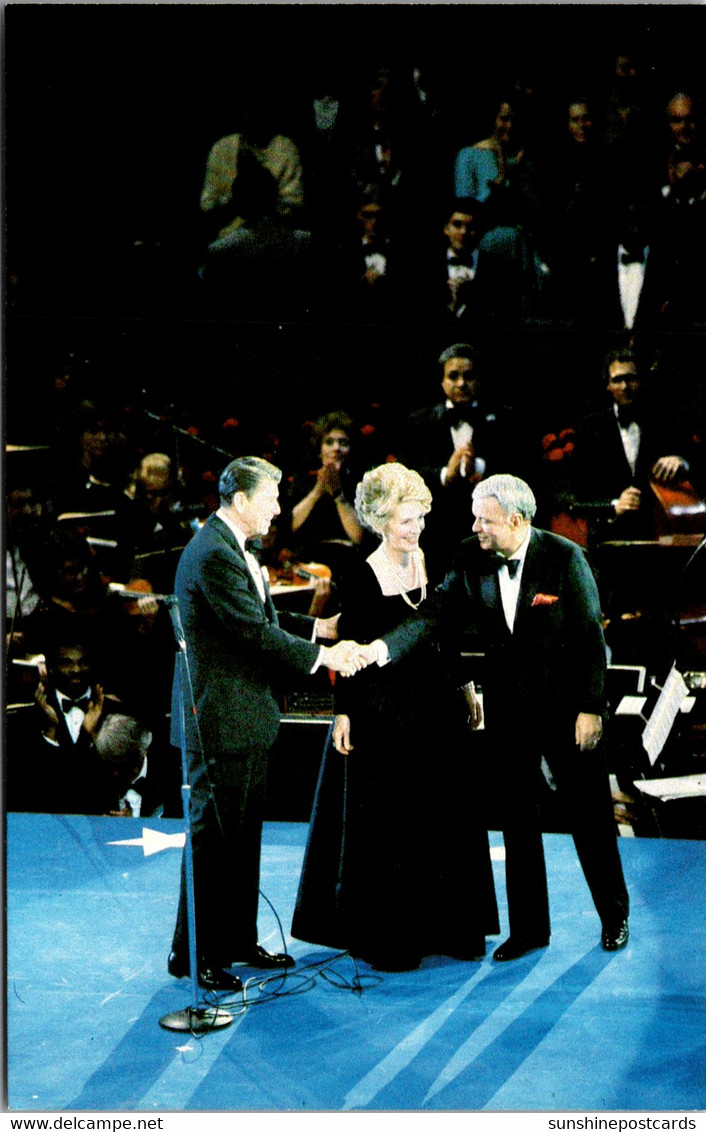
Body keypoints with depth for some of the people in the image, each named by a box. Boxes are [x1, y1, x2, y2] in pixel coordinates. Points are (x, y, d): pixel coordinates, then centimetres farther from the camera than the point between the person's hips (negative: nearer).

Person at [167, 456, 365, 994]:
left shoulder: (233, 547, 14)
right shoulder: (214, 554, -20)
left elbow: (261, 616, 21)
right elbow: (255, 632, -21)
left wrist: (317, 627, 11)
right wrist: (322, 656, -13)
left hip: (247, 717, 11)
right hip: (221, 717, -11)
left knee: (244, 834, 17)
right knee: (213, 837, -2)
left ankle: (238, 940, 28)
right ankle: (193, 955, 8)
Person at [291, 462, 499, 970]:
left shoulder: (427, 561, 4)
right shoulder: (364, 578, -11)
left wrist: (464, 687, 12)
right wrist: (345, 713, -12)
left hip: (436, 702, 6)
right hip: (385, 708, -6)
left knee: (445, 813, 11)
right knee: (388, 821, 2)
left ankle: (444, 924, 24)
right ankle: (385, 934, 14)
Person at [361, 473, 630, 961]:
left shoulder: (565, 557, -13)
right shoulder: (472, 558, -3)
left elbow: (590, 637, -11)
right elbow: (436, 613, -9)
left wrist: (591, 708, -14)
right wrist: (384, 647, -25)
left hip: (566, 705, -3)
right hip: (507, 708, 4)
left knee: (590, 812, 7)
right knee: (517, 819, 9)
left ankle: (615, 915, 28)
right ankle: (529, 927, 22)